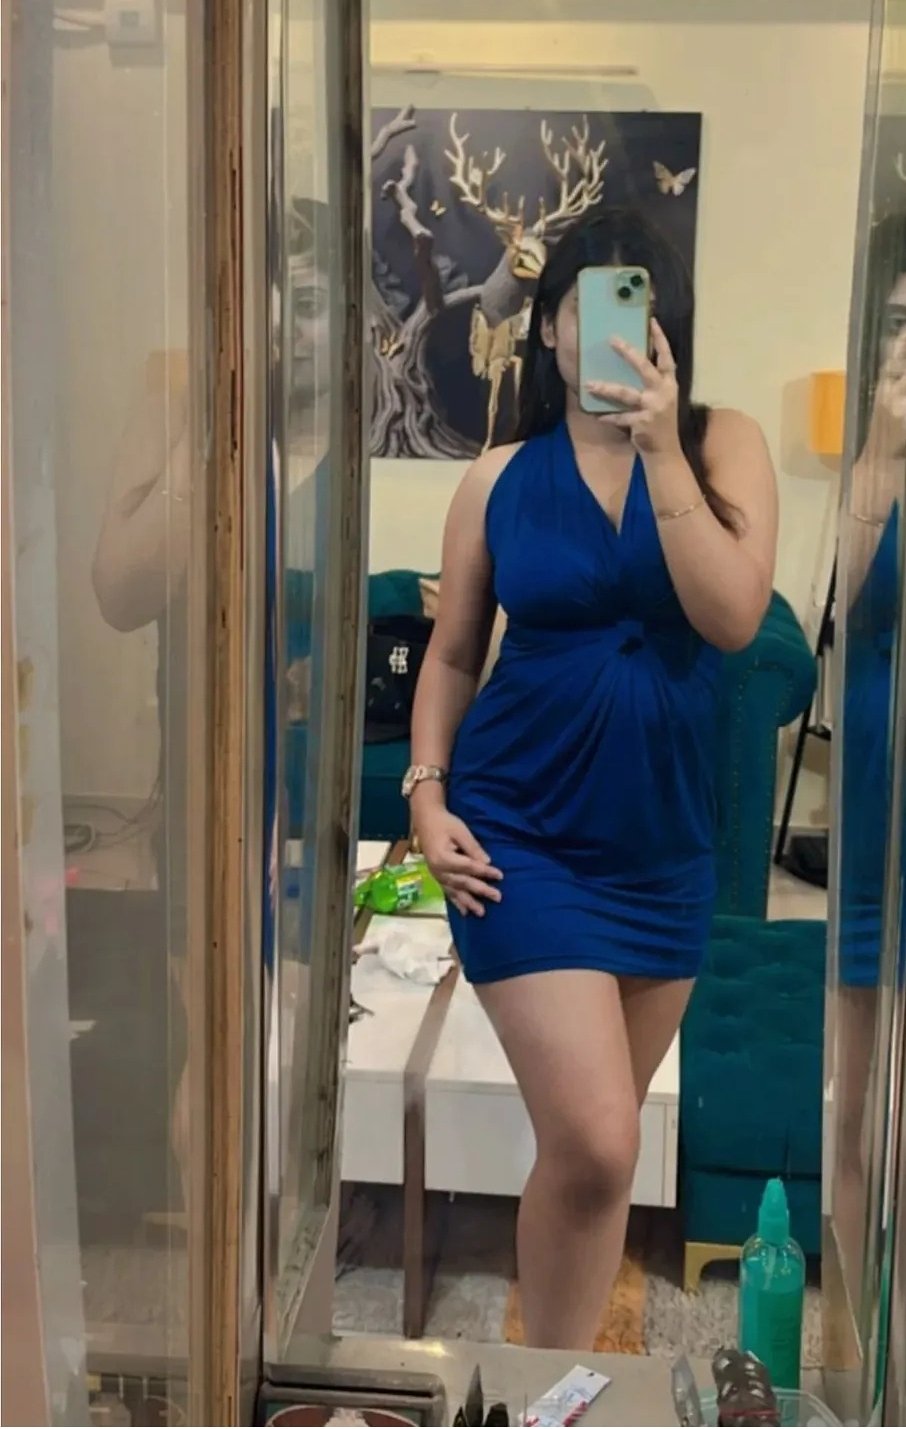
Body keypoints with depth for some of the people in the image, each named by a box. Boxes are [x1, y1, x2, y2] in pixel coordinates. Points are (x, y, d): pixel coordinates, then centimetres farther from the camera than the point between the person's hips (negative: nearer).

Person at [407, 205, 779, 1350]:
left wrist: (660, 449, -19)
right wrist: (428, 796, -4)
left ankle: (562, 1344, 40)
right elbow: (452, 655, 7)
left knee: (596, 1138, 16)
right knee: (593, 1146, -11)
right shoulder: (501, 480, 0)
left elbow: (734, 617, -15)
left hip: (669, 839, 2)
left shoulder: (722, 446, 0)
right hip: (525, 837, -2)